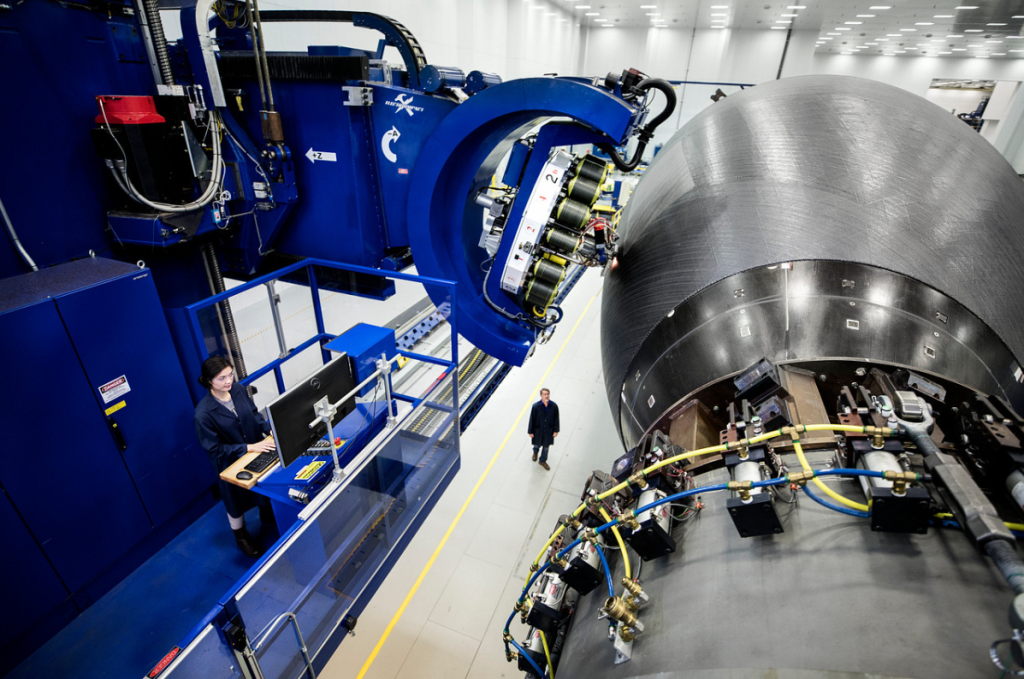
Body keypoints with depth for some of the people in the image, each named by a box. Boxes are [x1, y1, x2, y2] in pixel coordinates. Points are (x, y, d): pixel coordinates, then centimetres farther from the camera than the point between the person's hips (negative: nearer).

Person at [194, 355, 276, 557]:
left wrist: (270, 430, -16)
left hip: (258, 450, 5)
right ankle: (241, 535, 49)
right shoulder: (204, 413, -29)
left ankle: (268, 520, 56)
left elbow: (255, 414, 0)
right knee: (237, 502, 20)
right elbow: (215, 449, -23)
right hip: (231, 464, -5)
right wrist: (249, 448, -28)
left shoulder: (239, 390, -15)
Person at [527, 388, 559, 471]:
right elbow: (532, 419, -14)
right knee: (537, 444, 23)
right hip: (538, 430, -1)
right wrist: (530, 431, -7)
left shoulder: (554, 406, -19)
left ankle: (543, 461, 46)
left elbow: (556, 419, -6)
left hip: (548, 431, 1)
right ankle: (535, 452, 60)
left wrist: (556, 430, 0)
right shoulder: (536, 406, -25)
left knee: (545, 447, 20)